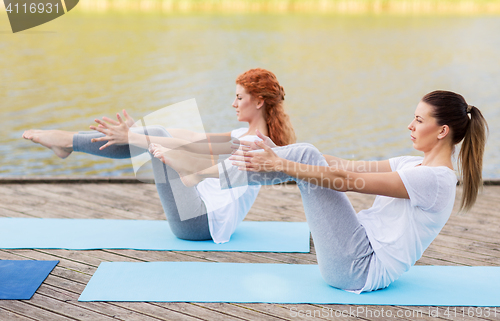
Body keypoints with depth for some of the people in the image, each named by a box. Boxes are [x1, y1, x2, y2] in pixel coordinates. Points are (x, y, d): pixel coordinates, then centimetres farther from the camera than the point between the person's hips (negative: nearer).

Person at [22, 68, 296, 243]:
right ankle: (68, 142, 4)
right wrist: (136, 132, 7)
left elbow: (188, 147, -25)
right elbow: (197, 136, 10)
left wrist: (133, 138, -26)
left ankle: (68, 141, -6)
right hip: (205, 210, 9)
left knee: (155, 137, -13)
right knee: (153, 136, 3)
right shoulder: (246, 134, 11)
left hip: (200, 222, -9)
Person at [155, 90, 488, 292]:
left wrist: (281, 164, -21)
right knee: (305, 154, -5)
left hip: (362, 269, -9)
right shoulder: (416, 164, 12)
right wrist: (276, 153, 4)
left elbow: (347, 179, -23)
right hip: (363, 252, 9)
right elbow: (348, 165, 8)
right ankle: (199, 171, -3)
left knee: (305, 158, -16)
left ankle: (197, 172, -11)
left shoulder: (435, 179, -17)